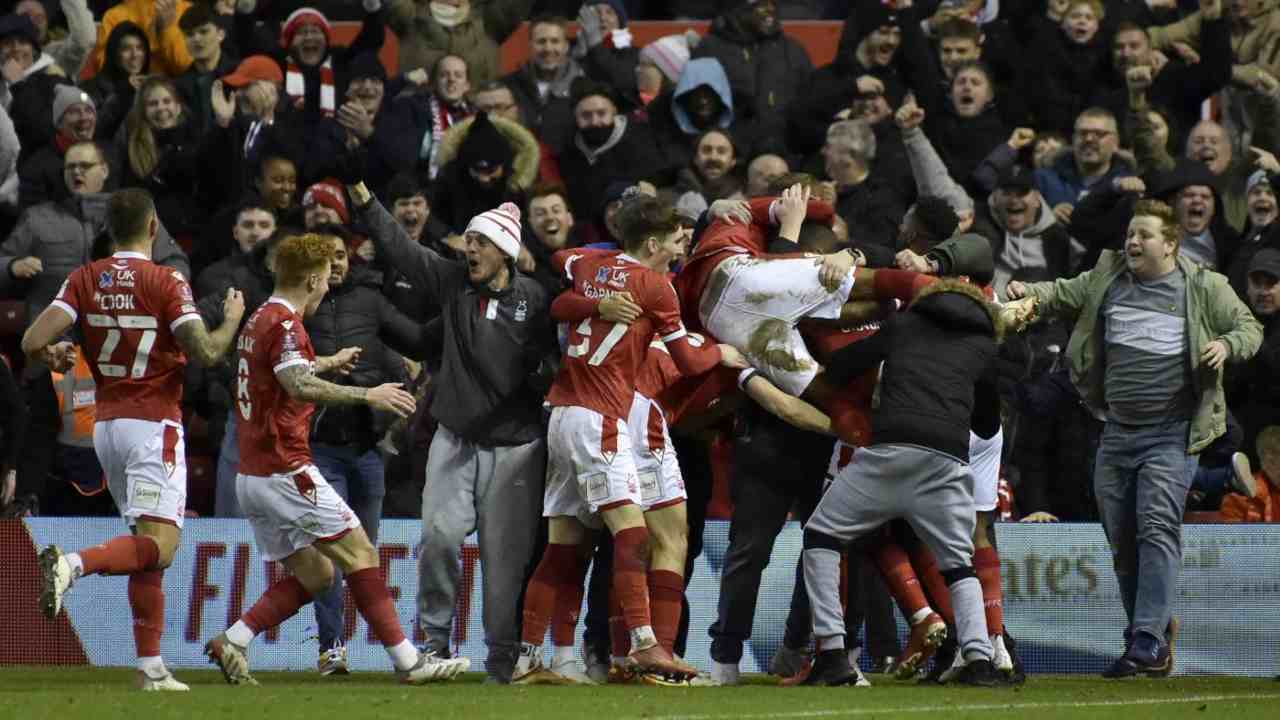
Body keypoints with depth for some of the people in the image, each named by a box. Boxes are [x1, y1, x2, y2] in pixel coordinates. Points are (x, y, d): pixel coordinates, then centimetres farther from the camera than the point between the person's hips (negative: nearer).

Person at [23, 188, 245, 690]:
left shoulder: (85, 280, 1)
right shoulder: (165, 282, -10)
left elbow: (33, 342, -7)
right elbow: (206, 352, -15)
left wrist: (55, 357, 16)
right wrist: (233, 320, 5)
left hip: (106, 425, 6)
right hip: (153, 426, -6)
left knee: (147, 548, 13)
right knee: (160, 545, -13)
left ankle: (151, 666, 8)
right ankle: (72, 564, -37)